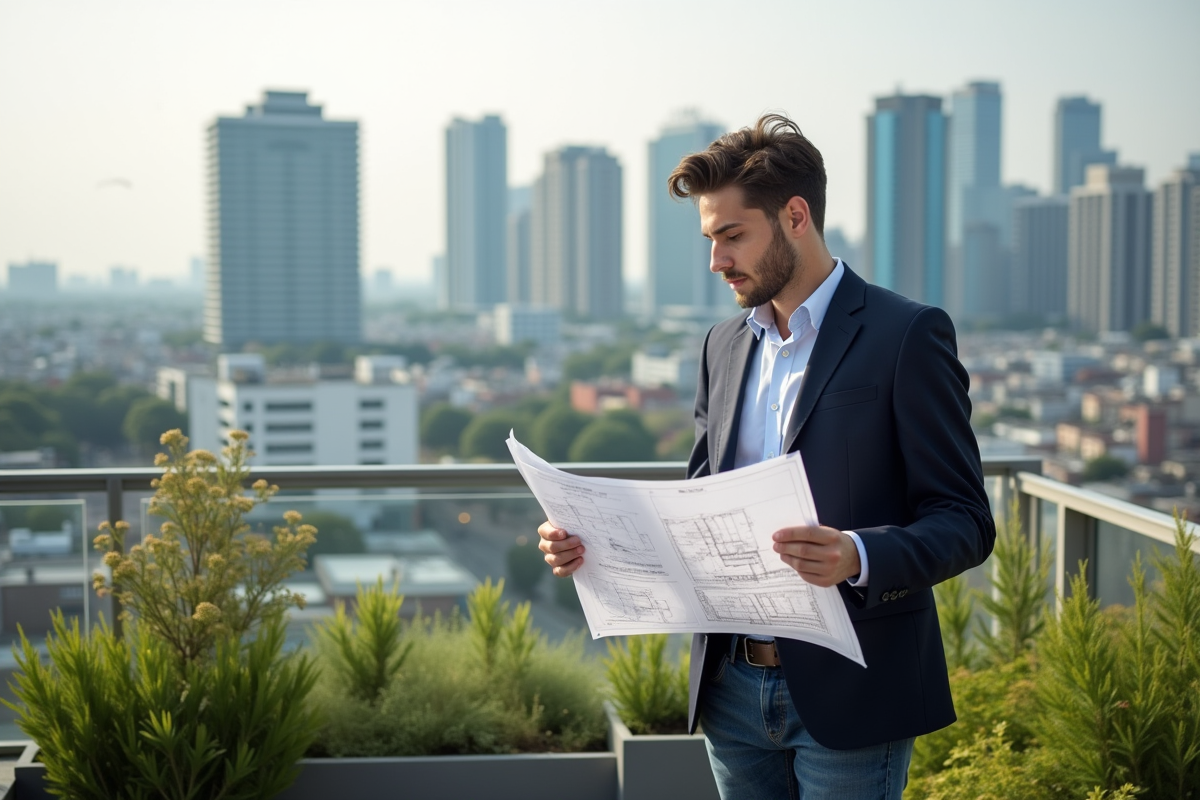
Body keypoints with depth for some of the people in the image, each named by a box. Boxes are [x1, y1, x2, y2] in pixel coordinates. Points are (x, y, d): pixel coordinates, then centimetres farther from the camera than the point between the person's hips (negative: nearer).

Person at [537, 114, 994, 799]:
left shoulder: (908, 335, -8)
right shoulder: (726, 344, 12)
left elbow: (965, 521, -11)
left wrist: (857, 556, -29)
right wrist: (596, 541, -1)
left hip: (847, 693, -5)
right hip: (733, 688, 6)